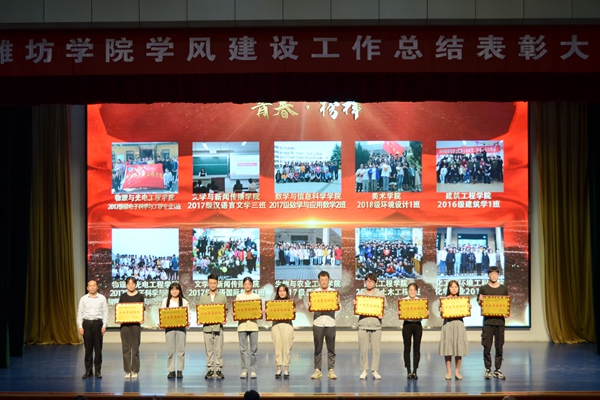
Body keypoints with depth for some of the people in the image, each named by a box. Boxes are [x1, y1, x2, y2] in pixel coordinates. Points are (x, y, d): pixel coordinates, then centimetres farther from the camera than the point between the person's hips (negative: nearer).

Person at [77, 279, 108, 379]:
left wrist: (104, 326, -5)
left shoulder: (102, 298, 4)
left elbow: (105, 313, 3)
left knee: (98, 348, 0)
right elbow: (80, 313, 6)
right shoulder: (83, 299, 6)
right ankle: (88, 371, 8)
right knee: (88, 348, 2)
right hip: (87, 323, 1)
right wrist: (80, 326, -1)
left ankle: (98, 371, 6)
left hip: (97, 323, -1)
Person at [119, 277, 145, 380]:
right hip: (124, 324, 2)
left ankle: (135, 371, 5)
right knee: (126, 348, 1)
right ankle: (127, 371, 6)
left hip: (136, 324, -1)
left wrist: (143, 308, -14)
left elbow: (143, 309, 8)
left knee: (135, 348, -1)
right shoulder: (123, 296, 10)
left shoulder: (140, 296, 5)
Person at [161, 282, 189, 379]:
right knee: (170, 350, 0)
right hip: (169, 327, 1)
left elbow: (188, 314, 3)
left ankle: (180, 370, 5)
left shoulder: (184, 301, 7)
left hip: (181, 327, 0)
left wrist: (187, 322, -16)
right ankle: (171, 370, 5)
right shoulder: (165, 301, 10)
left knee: (181, 349, -1)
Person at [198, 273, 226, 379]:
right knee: (209, 349, 3)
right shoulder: (203, 297, 10)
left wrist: (224, 319, -10)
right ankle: (210, 369, 9)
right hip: (207, 326, 1)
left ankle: (219, 369, 4)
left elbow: (226, 310, 7)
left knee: (219, 349, -1)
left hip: (218, 326, -1)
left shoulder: (222, 297, 7)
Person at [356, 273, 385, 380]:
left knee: (376, 349, -2)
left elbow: (384, 309, 7)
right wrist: (355, 305, -12)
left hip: (376, 325, 0)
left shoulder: (380, 294, 9)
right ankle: (364, 370, 8)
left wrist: (382, 315, -13)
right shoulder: (360, 294, 9)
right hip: (363, 325, 0)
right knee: (363, 349, -1)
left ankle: (375, 370, 7)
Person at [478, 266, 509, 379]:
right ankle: (488, 369, 7)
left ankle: (497, 370, 11)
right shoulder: (483, 288, 3)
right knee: (487, 346, -2)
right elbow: (479, 303, 6)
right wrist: (480, 301, -16)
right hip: (488, 320, -2)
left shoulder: (503, 289, 8)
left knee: (499, 346, 4)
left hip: (500, 320, 2)